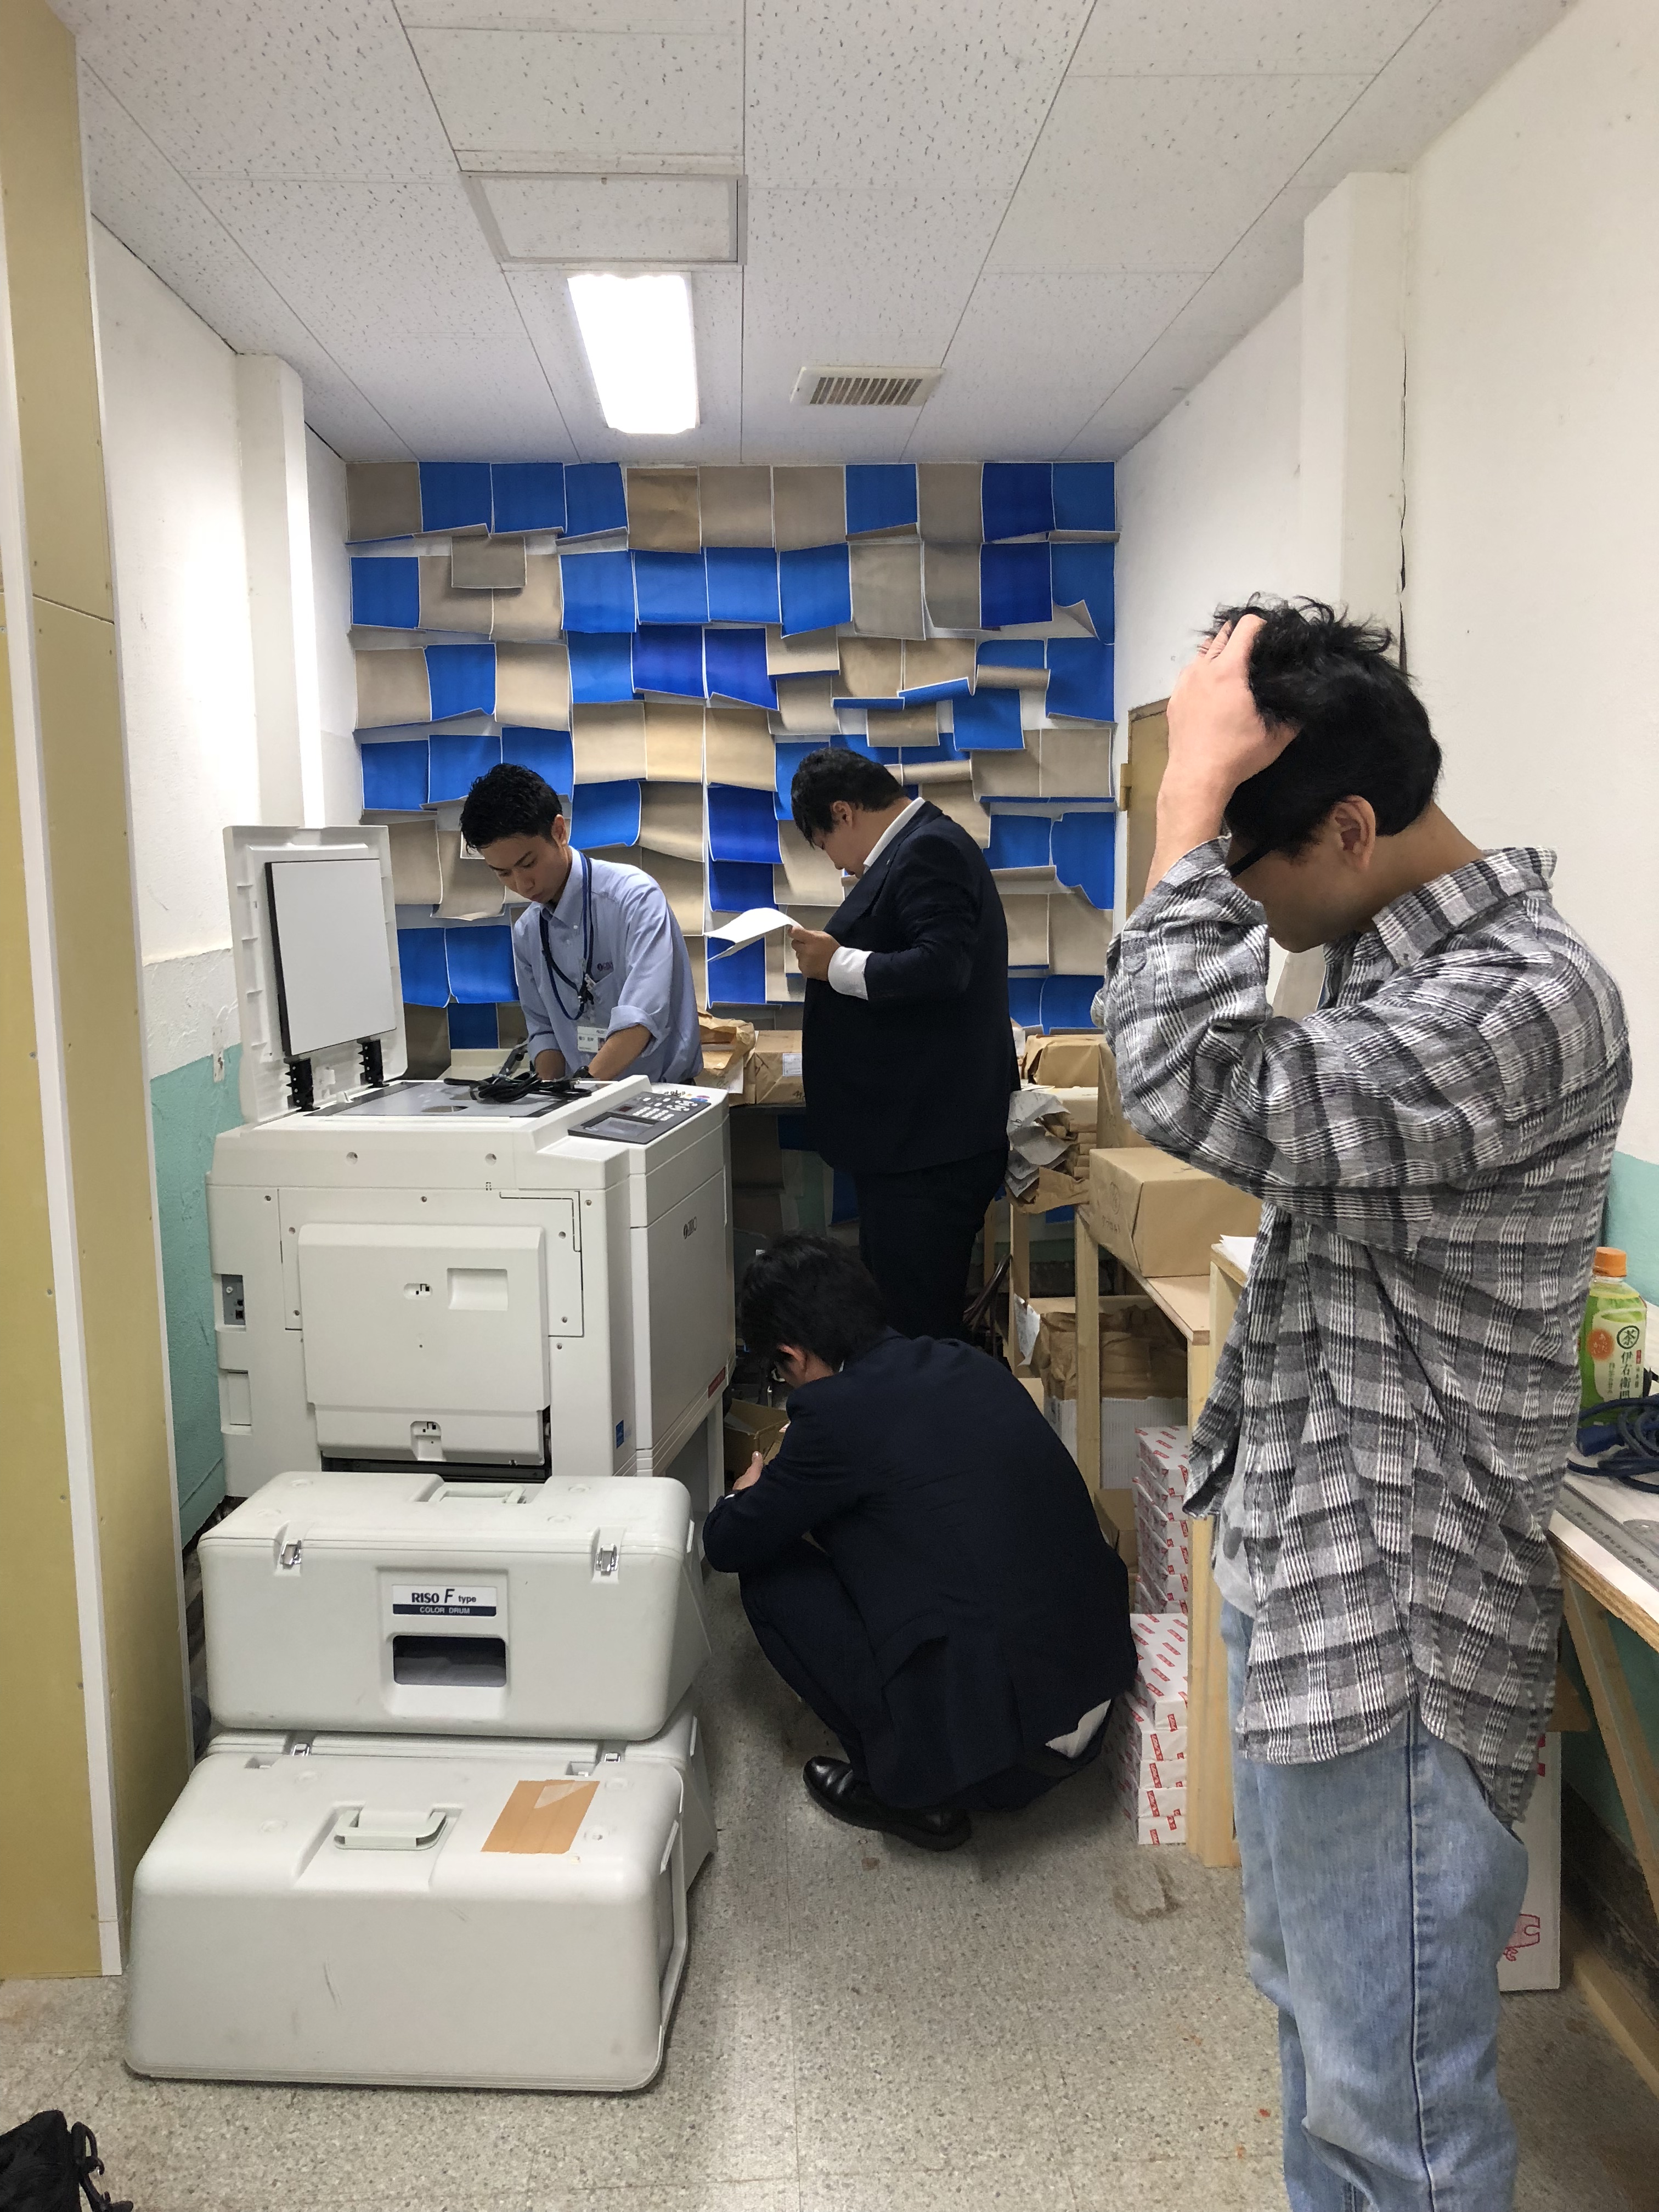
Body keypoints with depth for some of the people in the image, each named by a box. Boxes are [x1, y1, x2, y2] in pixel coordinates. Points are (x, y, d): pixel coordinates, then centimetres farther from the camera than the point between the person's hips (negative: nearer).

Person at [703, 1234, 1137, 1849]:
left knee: (768, 1573, 4)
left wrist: (751, 1493, 23)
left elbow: (726, 1545, 0)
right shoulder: (969, 1367, 8)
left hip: (988, 1724, -8)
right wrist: (792, 1484, 38)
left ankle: (913, 1789, 10)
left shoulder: (836, 1411, -13)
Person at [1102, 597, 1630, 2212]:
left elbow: (1195, 1093, -35)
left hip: (1387, 1617, -9)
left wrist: (1190, 792, -29)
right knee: (1315, 2008, 26)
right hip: (1294, 1575, 10)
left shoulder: (1526, 1000, -24)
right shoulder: (1396, 963, 7)